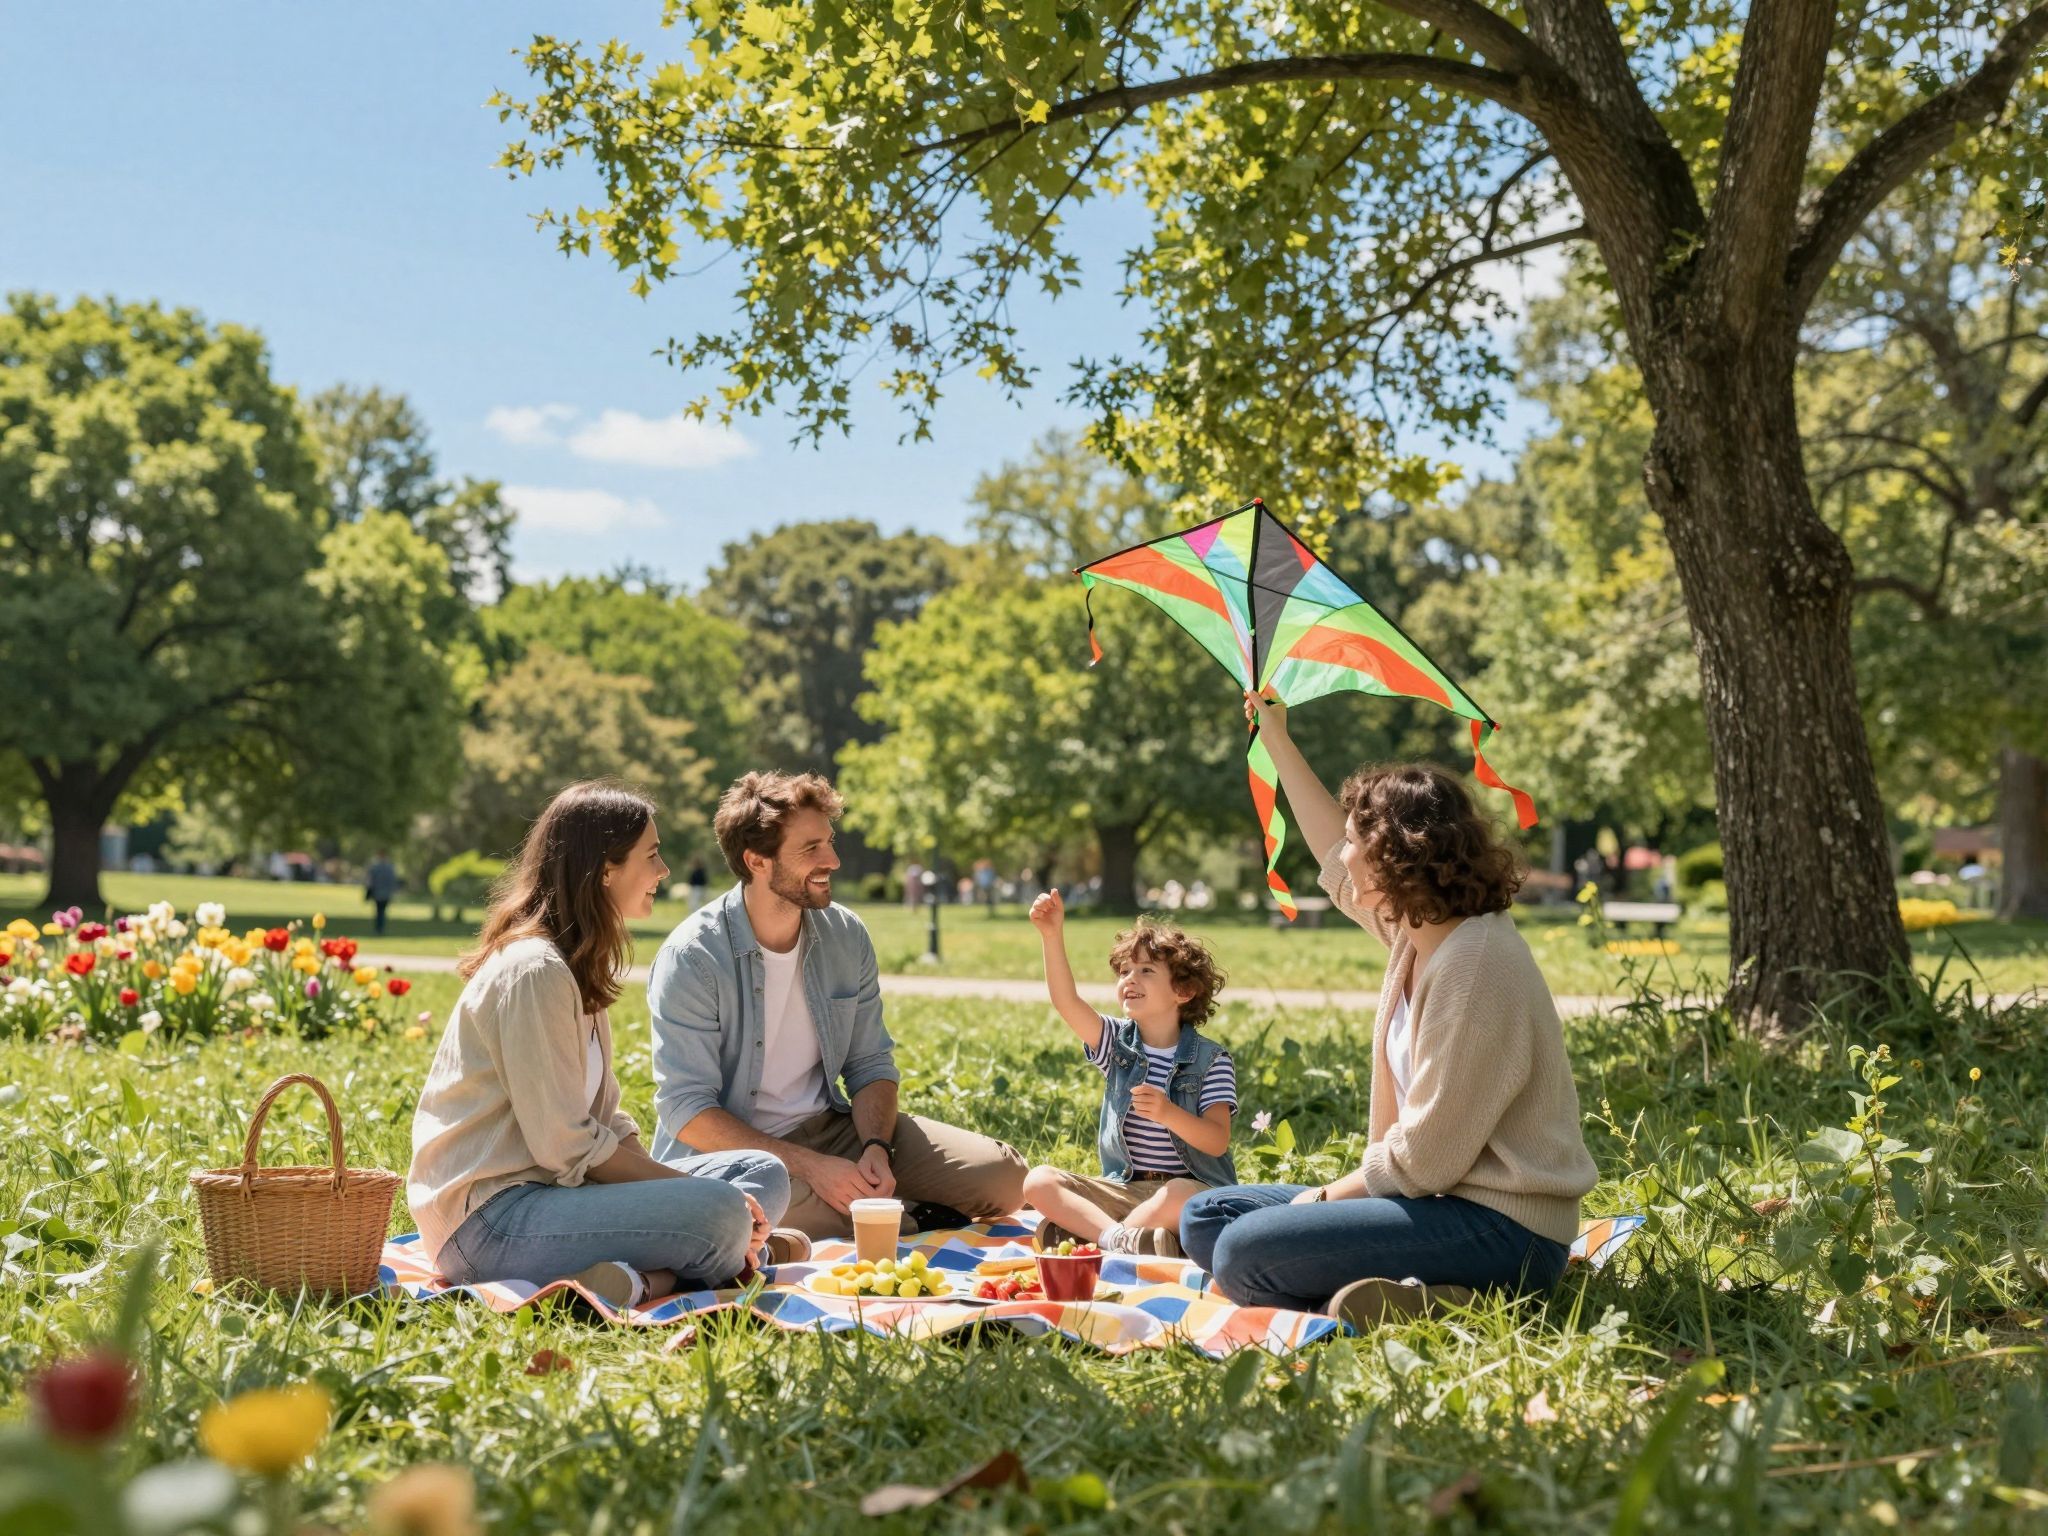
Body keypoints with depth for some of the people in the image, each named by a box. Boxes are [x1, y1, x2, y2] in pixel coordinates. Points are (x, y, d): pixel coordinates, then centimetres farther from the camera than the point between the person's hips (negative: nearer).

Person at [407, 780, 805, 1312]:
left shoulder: (578, 968, 16)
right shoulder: (534, 972, -16)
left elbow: (606, 1121, 12)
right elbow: (566, 1146, -19)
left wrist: (680, 1186, -2)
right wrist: (690, 1189, -13)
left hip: (549, 1188, 11)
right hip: (490, 1218, -11)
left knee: (764, 1176, 1)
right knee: (722, 1213, -30)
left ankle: (648, 1276, -16)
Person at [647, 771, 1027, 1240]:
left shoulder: (847, 936, 3)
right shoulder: (692, 958, -15)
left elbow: (870, 1065, 9)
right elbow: (686, 1110, -18)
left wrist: (876, 1147, -13)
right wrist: (809, 1166, -24)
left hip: (831, 1128, 4)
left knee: (1002, 1175, -13)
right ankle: (909, 1223, -11)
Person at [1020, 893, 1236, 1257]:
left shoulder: (1211, 1059, -3)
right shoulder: (1117, 1042, 8)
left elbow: (1218, 1141, -13)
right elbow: (1067, 1003, -11)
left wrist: (1168, 1113, -31)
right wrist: (1052, 936, -23)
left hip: (1190, 1188, -4)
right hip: (1123, 1188, 4)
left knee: (1181, 1197, -40)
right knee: (1038, 1181, -17)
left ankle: (1086, 1231, -24)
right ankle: (1122, 1239, -33)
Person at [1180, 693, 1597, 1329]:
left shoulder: (1474, 961, -20)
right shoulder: (1420, 932, 9)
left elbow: (1426, 1156, -21)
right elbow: (1338, 859, 31)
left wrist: (1327, 1195, -5)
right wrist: (1277, 739, 37)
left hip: (1500, 1228, -11)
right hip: (1441, 1198, 11)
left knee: (1244, 1254, -24)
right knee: (1205, 1218, 6)